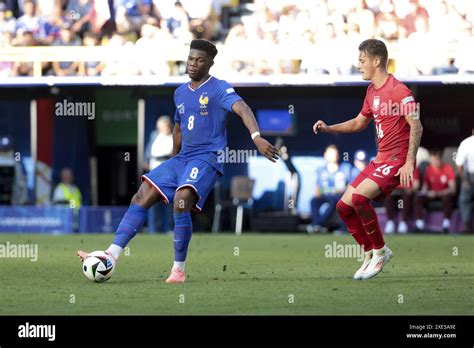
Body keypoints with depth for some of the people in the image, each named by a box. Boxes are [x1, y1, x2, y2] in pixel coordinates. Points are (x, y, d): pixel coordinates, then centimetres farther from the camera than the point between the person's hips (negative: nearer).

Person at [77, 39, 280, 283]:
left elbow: (242, 109, -24)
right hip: (182, 158, 7)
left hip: (207, 158, -7)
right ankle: (111, 255, -7)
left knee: (181, 201, -29)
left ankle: (179, 270, -18)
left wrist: (256, 137, -41)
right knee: (141, 198, -4)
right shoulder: (180, 93, 16)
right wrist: (173, 160, 30)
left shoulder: (219, 89, -7)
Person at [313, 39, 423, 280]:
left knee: (359, 197, -28)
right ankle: (369, 253, 17)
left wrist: (409, 162, -25)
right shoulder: (372, 91, 15)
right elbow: (359, 123, 28)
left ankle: (380, 251, -11)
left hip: (397, 161, -10)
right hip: (380, 160, 10)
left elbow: (416, 126, -19)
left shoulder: (398, 90, -14)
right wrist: (328, 128, 15)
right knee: (343, 206, 5)